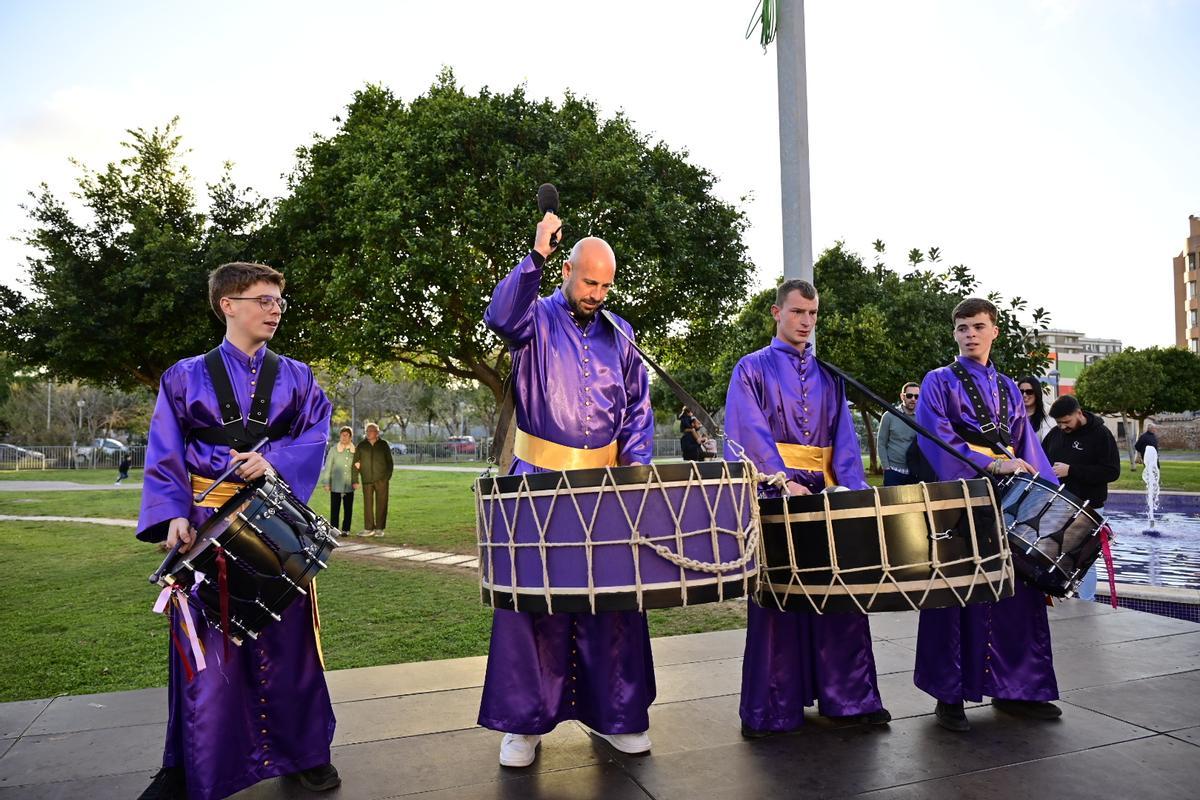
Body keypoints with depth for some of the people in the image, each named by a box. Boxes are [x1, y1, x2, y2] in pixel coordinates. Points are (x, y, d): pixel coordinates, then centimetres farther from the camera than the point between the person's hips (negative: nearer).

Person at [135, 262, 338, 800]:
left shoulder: (296, 377, 10)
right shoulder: (186, 377, 5)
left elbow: (315, 433, -3)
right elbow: (164, 455, -1)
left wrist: (275, 459, -21)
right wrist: (174, 515, -15)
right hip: (208, 523, -1)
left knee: (286, 636, 6)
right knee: (204, 644, 4)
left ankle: (304, 750, 21)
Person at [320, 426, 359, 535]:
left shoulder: (354, 451, 6)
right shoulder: (333, 450, 0)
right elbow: (327, 467, 2)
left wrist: (355, 481, 2)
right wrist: (326, 483, -2)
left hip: (349, 486, 2)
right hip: (336, 485, -2)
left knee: (348, 509, 5)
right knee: (335, 509, -1)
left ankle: (346, 529, 14)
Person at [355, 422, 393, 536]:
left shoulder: (383, 445, 6)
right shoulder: (361, 446, 7)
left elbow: (390, 462, 9)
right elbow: (356, 463, 7)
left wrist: (387, 476, -2)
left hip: (381, 479, -1)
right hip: (366, 480, 1)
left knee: (381, 504, -1)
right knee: (368, 504, 1)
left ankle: (379, 528, 5)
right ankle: (368, 528, 7)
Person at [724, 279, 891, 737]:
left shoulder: (828, 377, 18)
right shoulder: (752, 369, 4)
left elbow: (844, 438, 9)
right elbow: (752, 433, -9)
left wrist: (854, 485, -8)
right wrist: (784, 482, -23)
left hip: (825, 494, 4)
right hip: (772, 495, -4)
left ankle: (849, 696, 16)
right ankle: (769, 709, 8)